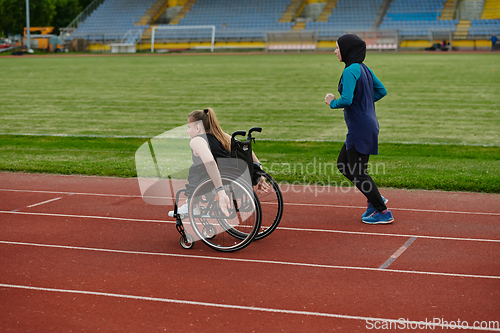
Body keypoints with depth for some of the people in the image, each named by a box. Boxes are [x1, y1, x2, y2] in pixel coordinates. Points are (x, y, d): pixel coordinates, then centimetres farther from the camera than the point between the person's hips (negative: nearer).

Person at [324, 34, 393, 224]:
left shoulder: (350, 71, -18)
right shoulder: (364, 68, 10)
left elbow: (346, 100, -28)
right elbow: (381, 91, 18)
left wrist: (332, 102, -9)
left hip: (361, 129, -10)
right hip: (368, 123, 10)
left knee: (358, 173, -1)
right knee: (343, 165, 18)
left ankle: (382, 212, 6)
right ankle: (375, 199, 21)